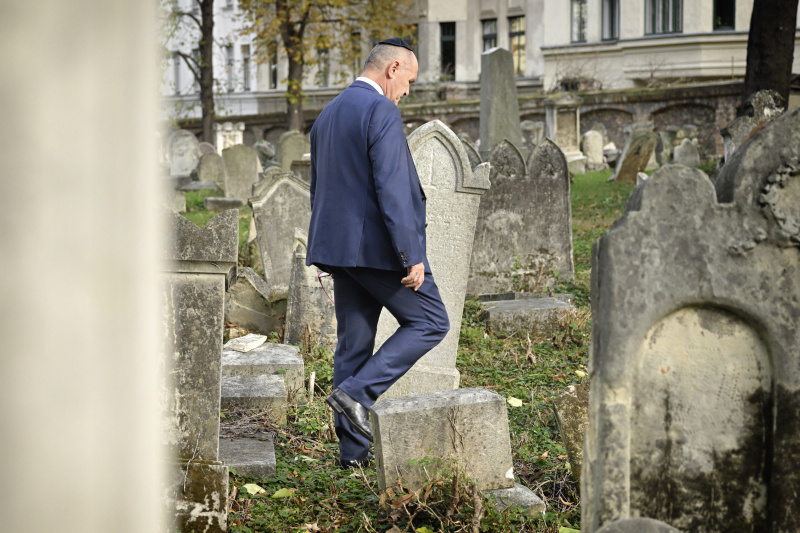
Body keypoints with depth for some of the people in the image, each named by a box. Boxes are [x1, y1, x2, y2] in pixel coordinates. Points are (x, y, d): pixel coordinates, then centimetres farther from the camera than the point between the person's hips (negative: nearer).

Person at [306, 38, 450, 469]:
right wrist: (410, 256, -19)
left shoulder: (327, 115, 17)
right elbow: (391, 188, -20)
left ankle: (354, 449, 11)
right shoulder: (381, 111, -13)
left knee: (353, 344, 10)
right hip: (378, 245, -9)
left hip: (340, 247, 9)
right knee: (429, 323, 4)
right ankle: (357, 393, -7)